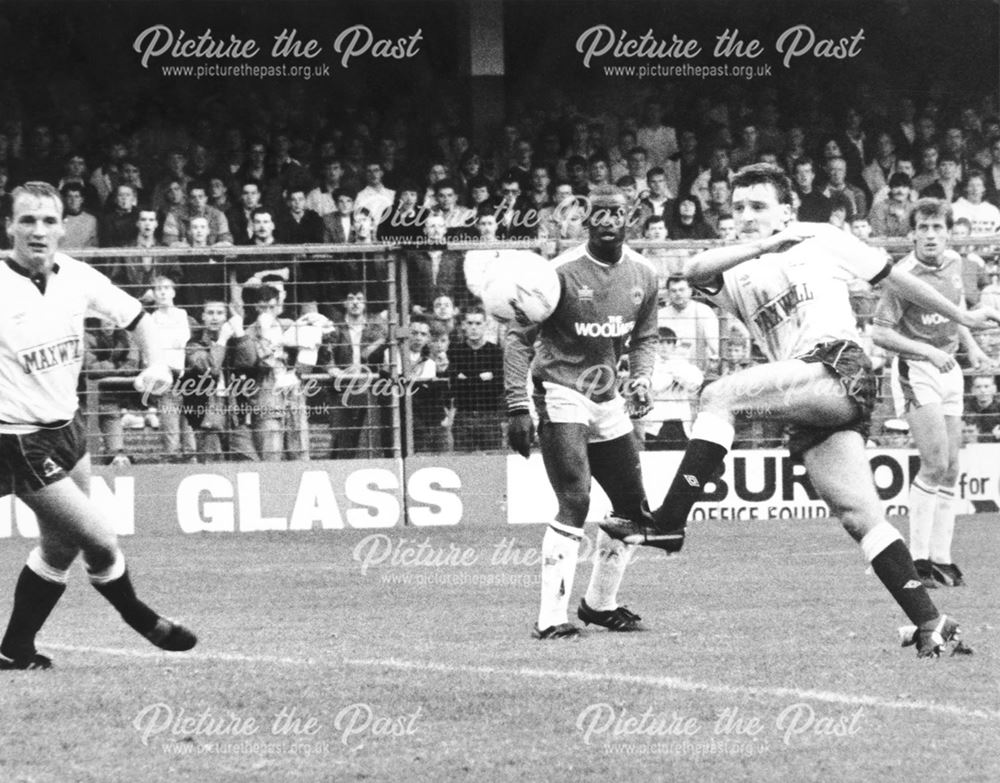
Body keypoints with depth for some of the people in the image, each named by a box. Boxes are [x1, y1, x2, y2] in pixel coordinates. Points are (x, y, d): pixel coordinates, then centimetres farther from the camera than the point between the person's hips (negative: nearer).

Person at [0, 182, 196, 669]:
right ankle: (138, 617, 22)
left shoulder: (75, 277, -4)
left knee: (61, 547, 16)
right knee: (101, 541, -5)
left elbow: (134, 317, 12)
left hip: (66, 427, 7)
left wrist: (156, 363, -5)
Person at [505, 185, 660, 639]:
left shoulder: (642, 276, 2)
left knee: (633, 510, 11)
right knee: (575, 503, -21)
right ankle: (551, 618, -19)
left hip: (608, 401, 7)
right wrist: (517, 408, -17)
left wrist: (641, 378, -2)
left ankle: (600, 604, 30)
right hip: (562, 395, -7)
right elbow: (519, 338, -12)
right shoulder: (562, 273, -17)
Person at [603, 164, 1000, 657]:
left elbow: (893, 278, 23)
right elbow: (695, 270, -3)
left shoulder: (821, 240, 13)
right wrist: (766, 246, -13)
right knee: (859, 517, -2)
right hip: (808, 407, 6)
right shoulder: (735, 275, 20)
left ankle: (668, 524, -26)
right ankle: (930, 624, 0)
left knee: (718, 395, -22)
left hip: (840, 371, -6)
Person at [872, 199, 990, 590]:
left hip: (948, 370, 7)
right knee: (935, 464, -16)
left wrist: (970, 344, 14)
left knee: (950, 470, 6)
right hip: (915, 371, -7)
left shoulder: (954, 263, 4)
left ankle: (941, 558, 12)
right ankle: (918, 558, -11)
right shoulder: (903, 275, -17)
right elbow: (880, 332, -17)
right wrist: (928, 351, -23)